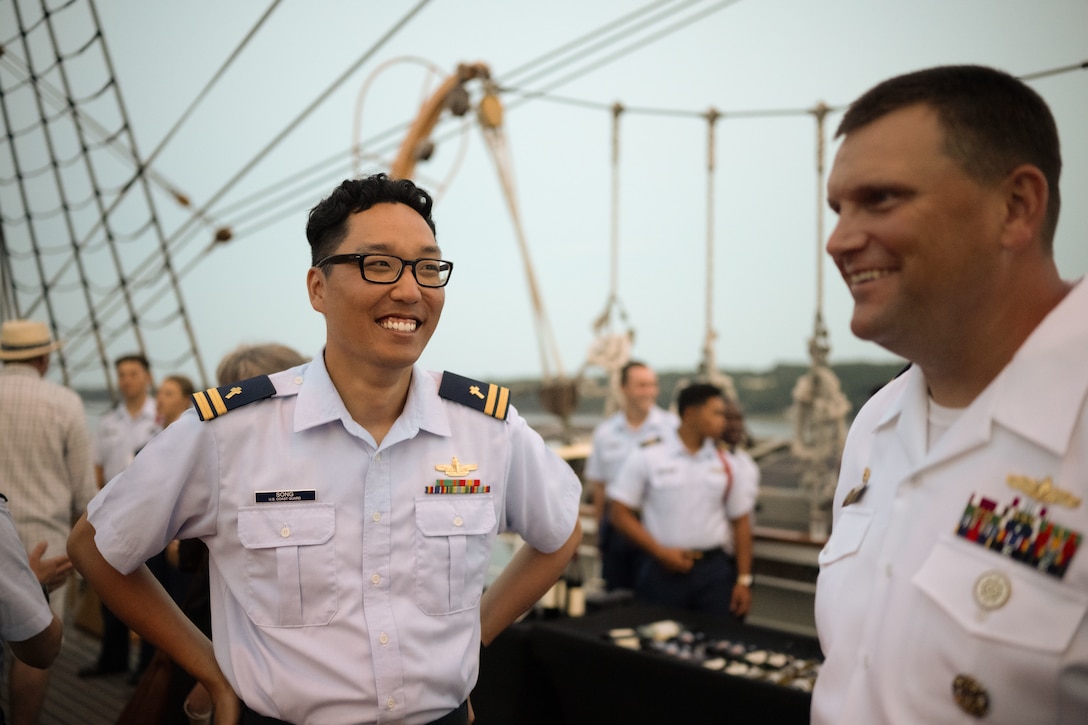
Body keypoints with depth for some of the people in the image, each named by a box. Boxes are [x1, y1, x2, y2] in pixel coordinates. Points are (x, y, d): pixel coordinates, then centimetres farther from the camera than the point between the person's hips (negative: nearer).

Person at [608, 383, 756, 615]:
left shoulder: (726, 463, 8)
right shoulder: (646, 458, -2)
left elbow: (740, 522, 10)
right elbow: (621, 514, -3)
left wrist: (744, 580, 5)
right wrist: (660, 552, -11)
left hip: (715, 570, 2)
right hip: (663, 572, -2)